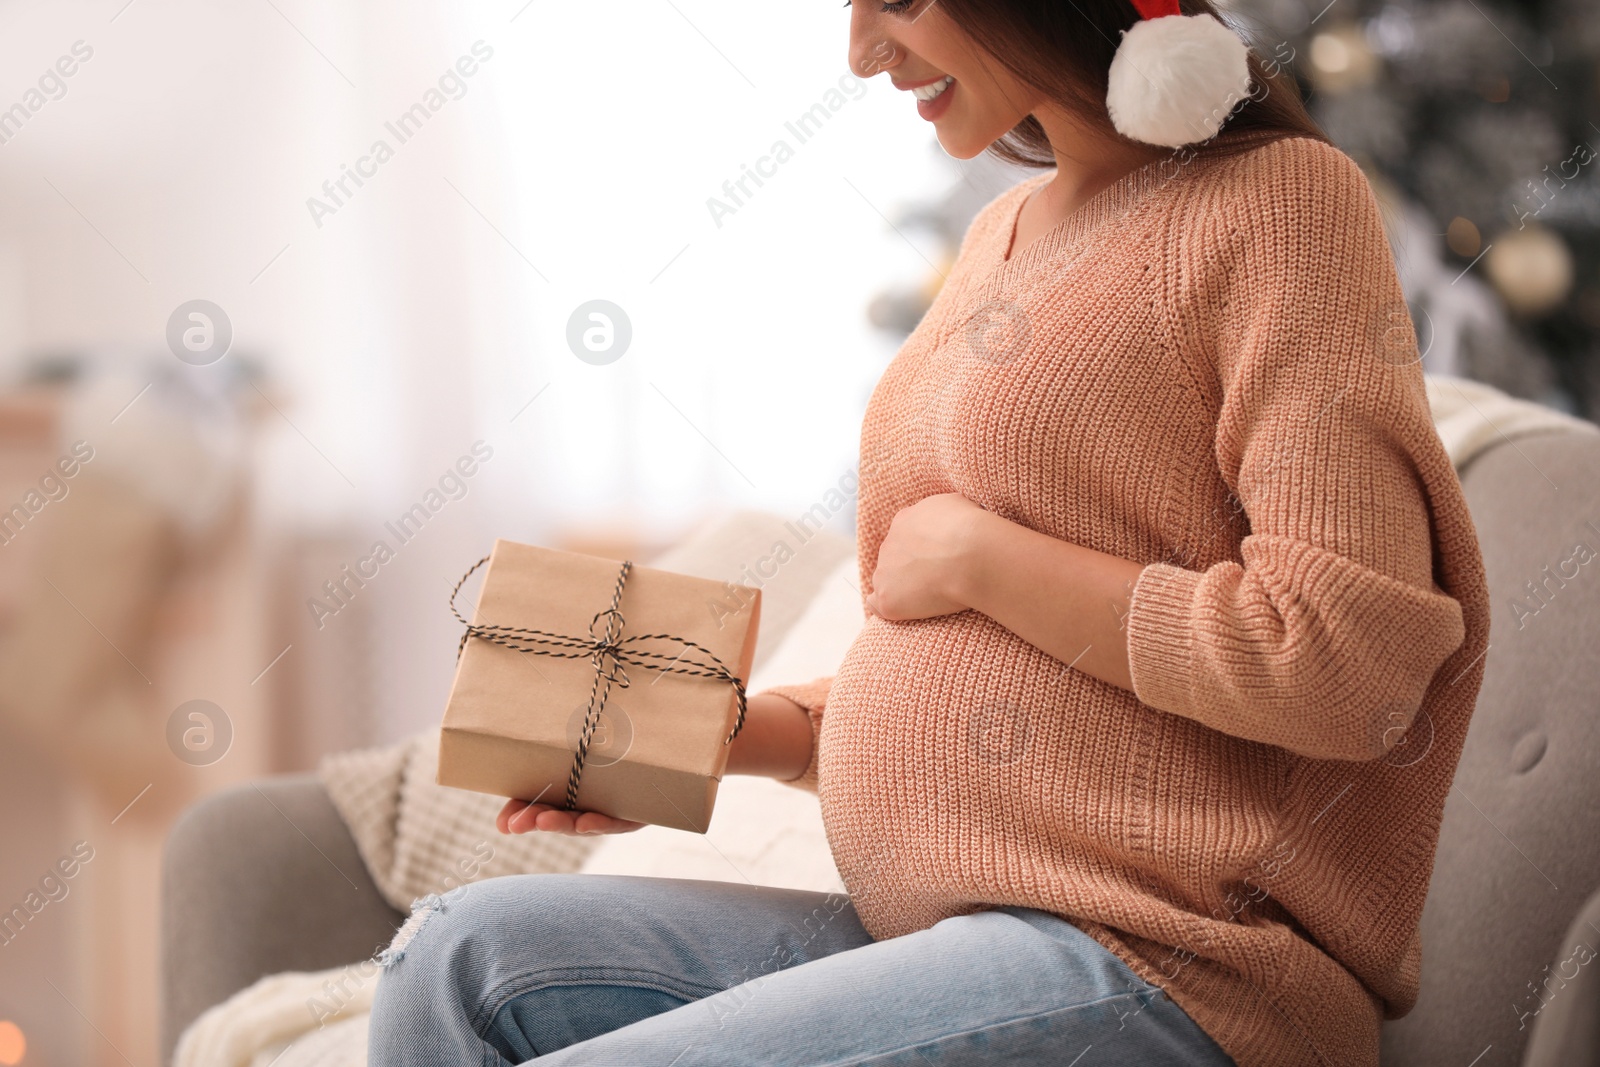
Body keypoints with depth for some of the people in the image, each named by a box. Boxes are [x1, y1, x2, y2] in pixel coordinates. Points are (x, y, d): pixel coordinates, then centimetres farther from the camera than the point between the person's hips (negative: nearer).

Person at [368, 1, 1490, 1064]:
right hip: (915, 925, 8)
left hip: (1159, 968, -8)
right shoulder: (1004, 234, 18)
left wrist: (976, 556, -10)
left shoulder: (1278, 199, -8)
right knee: (462, 957, -9)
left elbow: (1348, 665, -19)